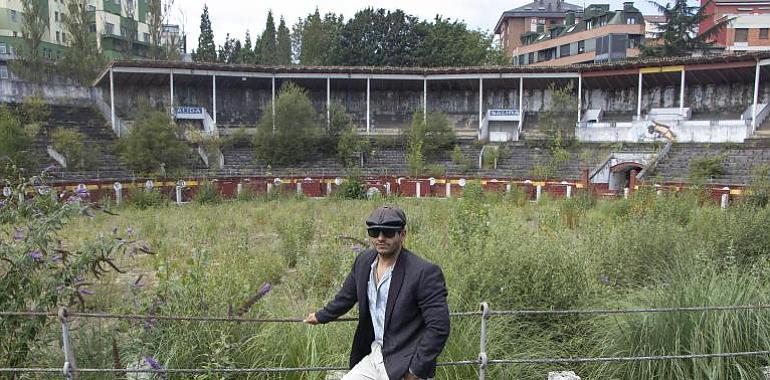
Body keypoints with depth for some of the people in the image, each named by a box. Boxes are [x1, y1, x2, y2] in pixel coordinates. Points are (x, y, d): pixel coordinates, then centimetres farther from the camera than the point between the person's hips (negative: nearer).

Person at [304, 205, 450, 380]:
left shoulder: (426, 272, -20)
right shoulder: (363, 260, 0)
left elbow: (438, 326, -19)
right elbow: (346, 295, 17)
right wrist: (320, 316, 28)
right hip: (372, 357, 6)